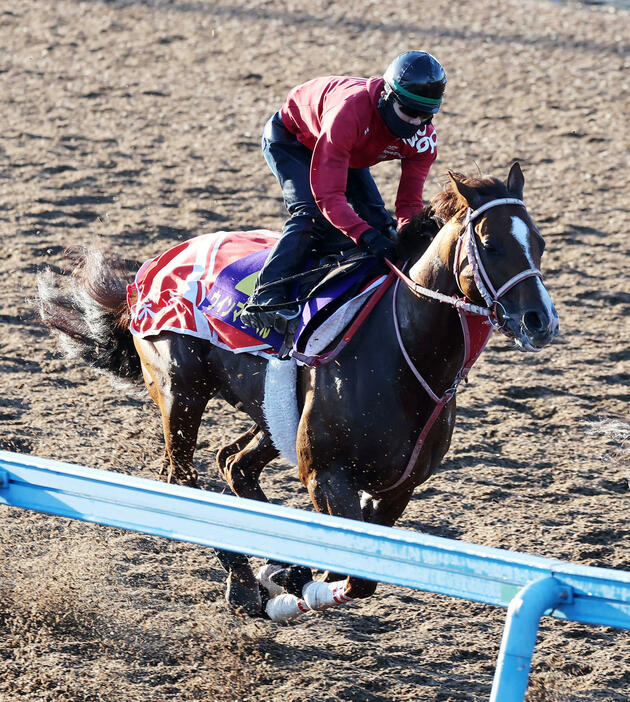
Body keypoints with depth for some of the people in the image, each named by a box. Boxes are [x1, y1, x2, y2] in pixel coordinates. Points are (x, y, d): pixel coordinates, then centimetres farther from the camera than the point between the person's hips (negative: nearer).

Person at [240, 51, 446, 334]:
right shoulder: (350, 111, -46)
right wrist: (365, 236, -59)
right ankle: (265, 298, -31)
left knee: (378, 222, -5)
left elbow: (409, 202, -19)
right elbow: (328, 194, -47)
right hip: (290, 138, -7)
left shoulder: (423, 139, -26)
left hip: (348, 154, 7)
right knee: (314, 214, -27)